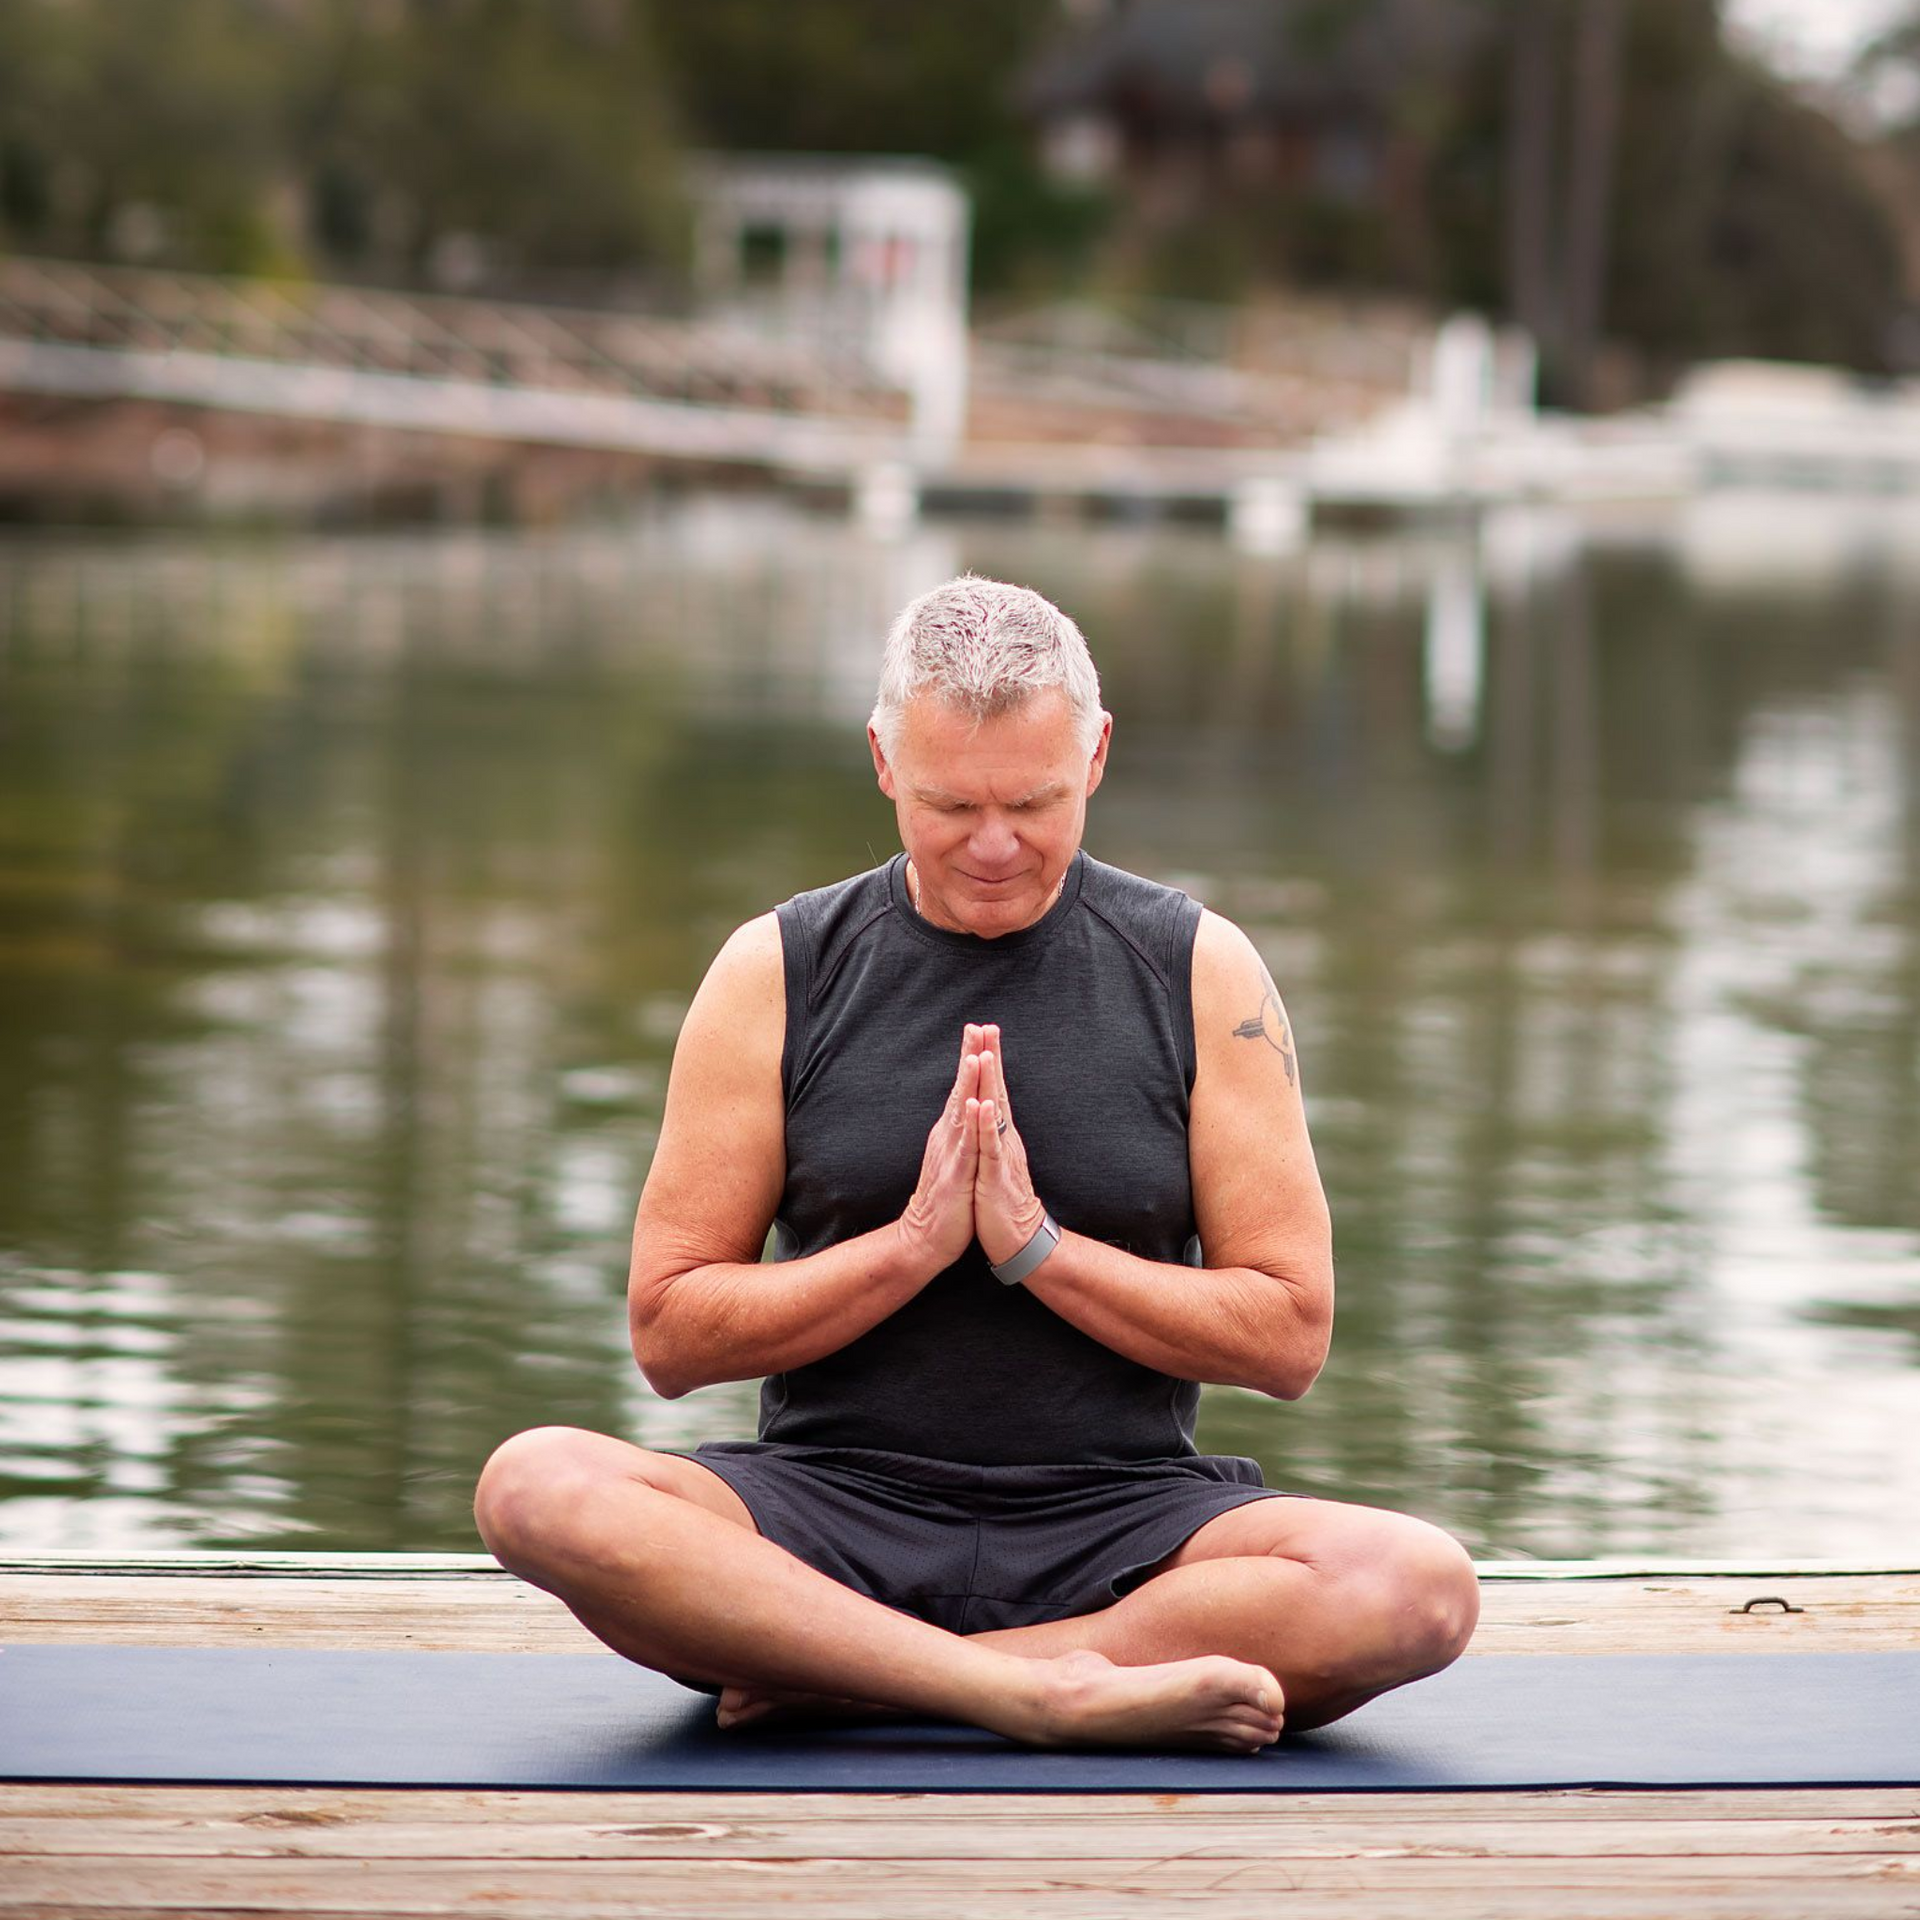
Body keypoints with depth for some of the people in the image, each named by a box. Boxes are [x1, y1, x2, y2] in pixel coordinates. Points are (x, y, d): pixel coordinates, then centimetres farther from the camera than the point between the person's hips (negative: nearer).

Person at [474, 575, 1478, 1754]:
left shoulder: (1198, 973, 6)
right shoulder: (779, 974, 5)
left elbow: (1290, 1335, 1)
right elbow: (670, 1328, 1)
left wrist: (1038, 1246, -11)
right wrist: (914, 1244, -12)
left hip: (1115, 1516, 0)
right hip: (831, 1513, 0)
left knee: (1421, 1587, -31)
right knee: (537, 1491, -31)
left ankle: (834, 1678, -25)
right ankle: (1059, 1692, -35)